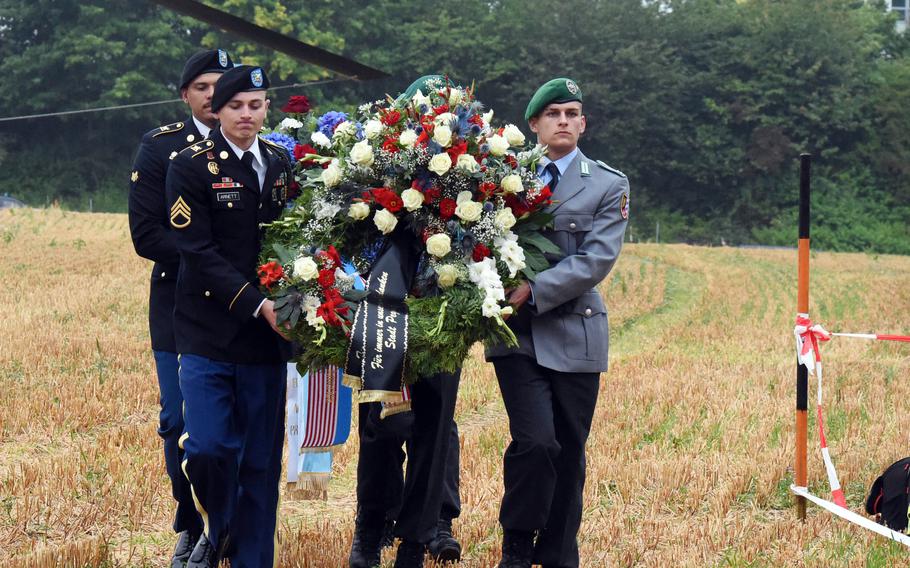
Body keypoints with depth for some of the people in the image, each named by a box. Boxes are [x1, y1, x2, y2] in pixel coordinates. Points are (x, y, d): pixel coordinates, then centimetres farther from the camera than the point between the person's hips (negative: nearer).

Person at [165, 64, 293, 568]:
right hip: (208, 332, -3)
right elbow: (199, 251, -11)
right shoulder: (192, 166, -4)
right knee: (208, 448, -11)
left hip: (267, 337, 4)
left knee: (261, 460, 4)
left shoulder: (282, 165, 11)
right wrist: (255, 304, -18)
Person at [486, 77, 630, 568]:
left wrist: (533, 291, -16)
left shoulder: (609, 185, 4)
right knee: (536, 441, -15)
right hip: (516, 331, -1)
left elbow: (596, 259, -8)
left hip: (573, 331, 1)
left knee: (569, 453, 5)